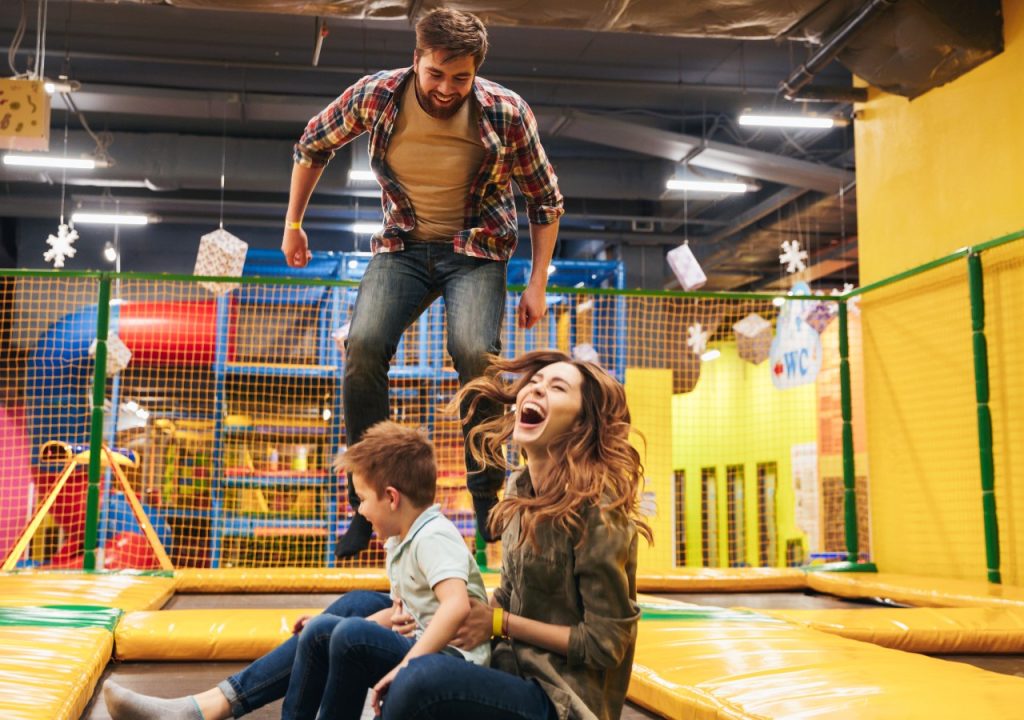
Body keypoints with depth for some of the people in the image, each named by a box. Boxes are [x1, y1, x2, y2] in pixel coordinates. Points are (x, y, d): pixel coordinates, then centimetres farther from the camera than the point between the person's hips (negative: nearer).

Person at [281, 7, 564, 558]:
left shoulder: (506, 113, -16)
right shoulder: (375, 96, -13)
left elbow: (544, 199, -2)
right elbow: (313, 145, 8)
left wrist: (537, 283, -6)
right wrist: (293, 224, 11)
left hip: (476, 249, -2)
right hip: (403, 245, 2)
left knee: (476, 352, -28)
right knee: (363, 347, -21)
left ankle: (487, 501, -11)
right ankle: (366, 504, -5)